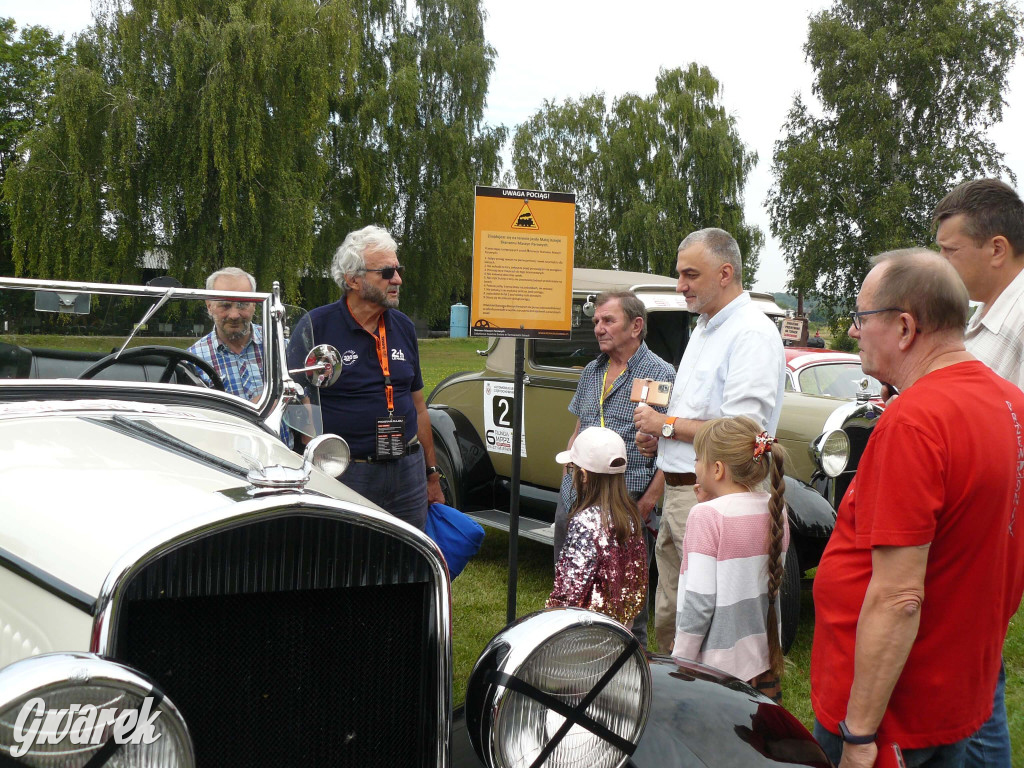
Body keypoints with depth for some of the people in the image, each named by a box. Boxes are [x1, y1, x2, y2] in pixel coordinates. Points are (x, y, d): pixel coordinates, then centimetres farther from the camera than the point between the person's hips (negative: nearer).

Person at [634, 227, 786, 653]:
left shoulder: (752, 334, -14)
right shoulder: (704, 328, 18)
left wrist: (666, 424, -13)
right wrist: (657, 438, 10)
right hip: (679, 492, 10)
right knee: (668, 623, 16)